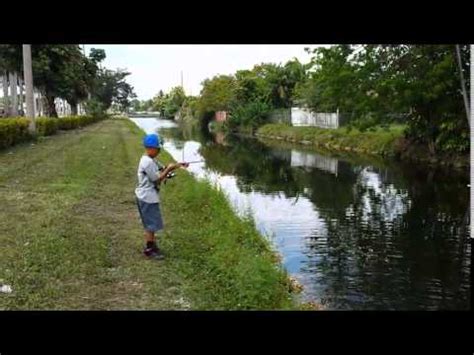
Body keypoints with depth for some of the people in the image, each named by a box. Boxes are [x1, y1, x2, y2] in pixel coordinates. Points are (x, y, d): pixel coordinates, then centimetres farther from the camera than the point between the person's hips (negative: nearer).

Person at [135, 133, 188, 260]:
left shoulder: (151, 160, 10)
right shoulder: (147, 162, -21)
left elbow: (163, 169, 13)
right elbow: (157, 179, -19)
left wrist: (177, 165, -1)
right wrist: (169, 169, -12)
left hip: (147, 197, 10)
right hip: (148, 198, -10)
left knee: (151, 224, 19)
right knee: (151, 224, -1)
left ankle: (152, 245, 29)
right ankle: (149, 249, 8)